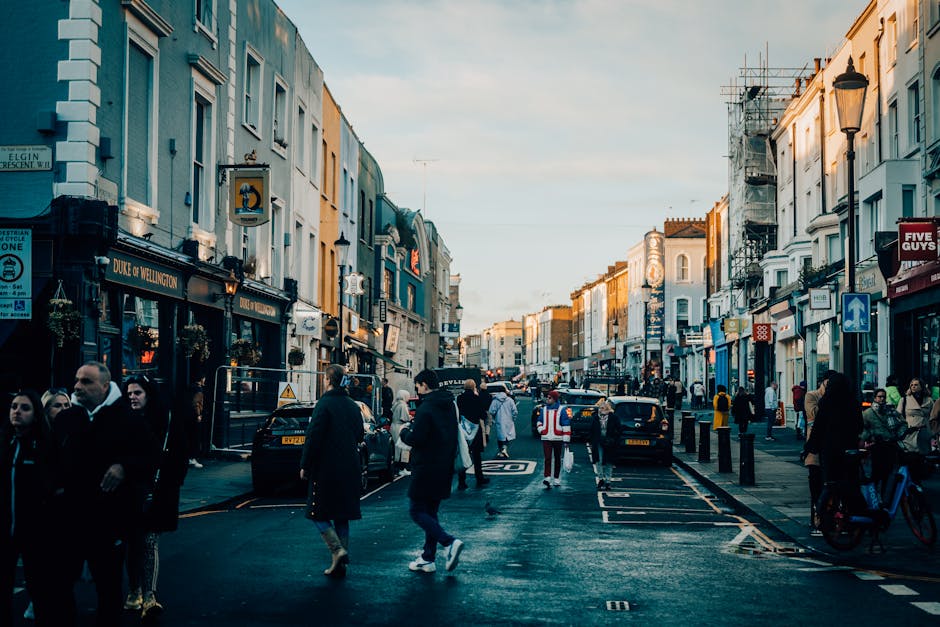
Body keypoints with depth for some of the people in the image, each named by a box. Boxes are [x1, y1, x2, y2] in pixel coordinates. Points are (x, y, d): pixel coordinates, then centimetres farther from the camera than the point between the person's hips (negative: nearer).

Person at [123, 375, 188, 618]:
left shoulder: (169, 422, -1)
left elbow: (181, 457, 2)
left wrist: (169, 484, -2)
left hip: (155, 494, -3)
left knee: (150, 542, -10)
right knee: (132, 543, 10)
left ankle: (148, 596, -14)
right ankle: (134, 593, 20)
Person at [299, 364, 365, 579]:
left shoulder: (324, 404, -13)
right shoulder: (353, 406, 9)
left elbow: (313, 438, -16)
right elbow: (360, 436, 18)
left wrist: (305, 465, -9)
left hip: (326, 469, -7)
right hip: (349, 469, 7)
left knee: (319, 513, 2)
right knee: (341, 516, 11)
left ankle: (337, 550, -16)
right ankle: (340, 564, 11)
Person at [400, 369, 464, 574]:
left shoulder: (426, 408, -18)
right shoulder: (450, 406, 10)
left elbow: (416, 439, -22)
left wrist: (404, 432, 0)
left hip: (426, 470, -9)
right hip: (444, 468, 9)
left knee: (417, 511, -2)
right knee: (430, 512, 15)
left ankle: (450, 542, -18)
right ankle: (428, 558, 16)